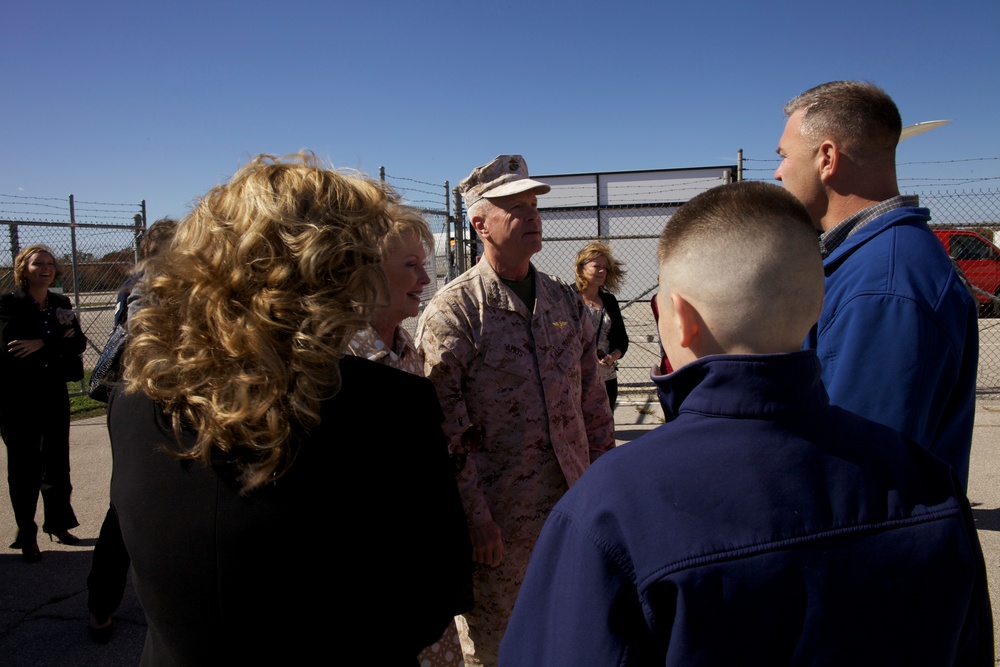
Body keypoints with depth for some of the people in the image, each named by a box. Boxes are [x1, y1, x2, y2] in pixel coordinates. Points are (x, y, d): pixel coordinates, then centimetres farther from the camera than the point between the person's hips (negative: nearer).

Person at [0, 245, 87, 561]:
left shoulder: (61, 303, 7)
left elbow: (78, 343, -2)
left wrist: (42, 343, -16)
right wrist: (58, 339, -20)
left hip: (54, 392, 4)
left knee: (57, 460, 11)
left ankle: (58, 523, 27)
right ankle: (26, 535, 13)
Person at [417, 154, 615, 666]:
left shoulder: (565, 301, 7)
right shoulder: (452, 310, -10)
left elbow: (593, 402, 12)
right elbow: (444, 427, -13)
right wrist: (474, 517, -15)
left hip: (574, 507, 5)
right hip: (497, 519, -5)